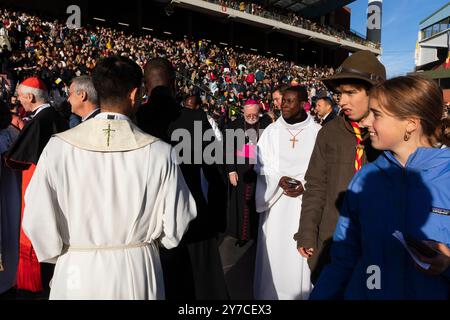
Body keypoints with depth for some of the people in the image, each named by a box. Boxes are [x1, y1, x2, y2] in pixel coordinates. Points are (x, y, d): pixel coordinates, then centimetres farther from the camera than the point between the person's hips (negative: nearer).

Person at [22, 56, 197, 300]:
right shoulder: (159, 152, -17)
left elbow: (38, 220, -10)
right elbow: (176, 222, -10)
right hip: (138, 272, 0)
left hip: (77, 274, 1)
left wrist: (61, 256, 9)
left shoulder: (58, 147, -15)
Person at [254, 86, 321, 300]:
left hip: (304, 202, -1)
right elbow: (261, 166, 4)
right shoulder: (271, 131, 3)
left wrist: (305, 185, -15)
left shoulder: (317, 132, -3)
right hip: (277, 202, 2)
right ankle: (272, 292, 25)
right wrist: (278, 180, -12)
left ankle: (302, 292, 24)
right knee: (274, 249, 8)